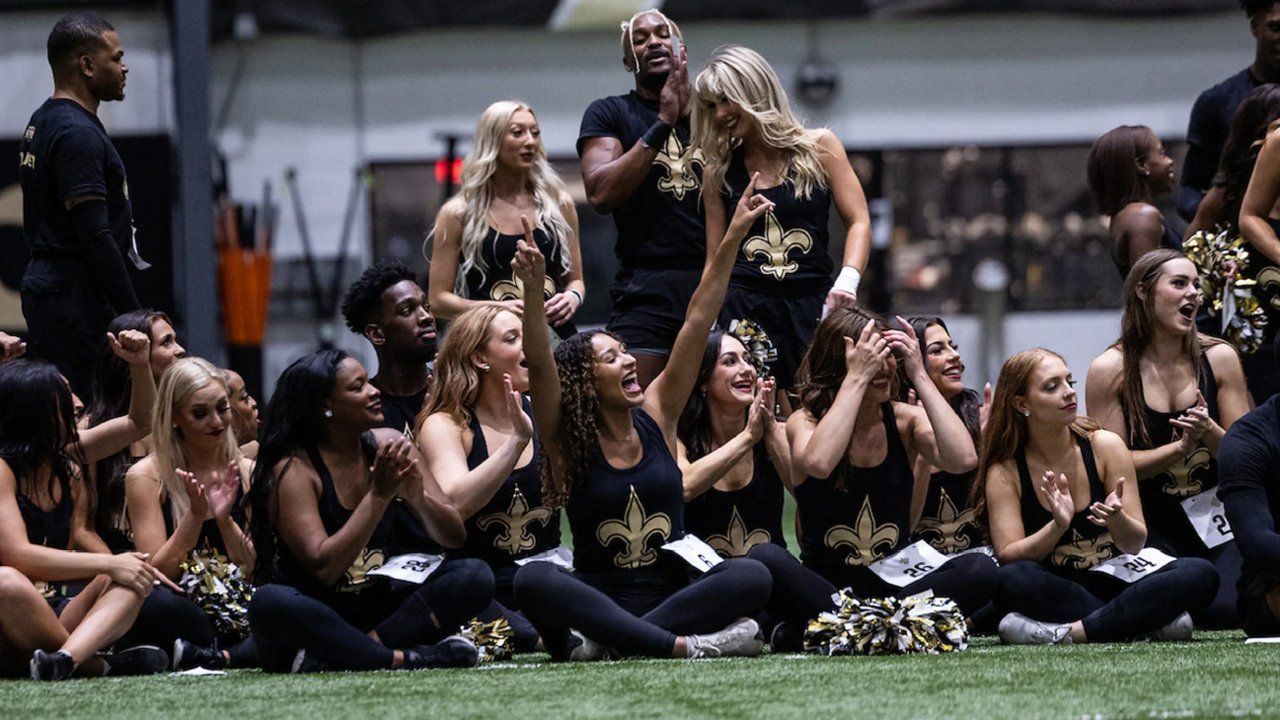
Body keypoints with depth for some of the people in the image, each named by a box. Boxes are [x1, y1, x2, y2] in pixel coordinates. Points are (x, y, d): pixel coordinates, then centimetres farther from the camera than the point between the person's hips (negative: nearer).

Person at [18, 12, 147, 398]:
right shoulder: (78, 134, -16)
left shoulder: (43, 123, 17)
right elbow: (95, 238, -21)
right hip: (74, 295, -10)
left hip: (45, 284, 10)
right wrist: (134, 315, -19)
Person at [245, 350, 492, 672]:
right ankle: (405, 658, -35)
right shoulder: (294, 468, -12)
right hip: (316, 616, -5)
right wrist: (380, 495, -24)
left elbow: (454, 537, 3)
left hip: (378, 605, 5)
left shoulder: (388, 445, 2)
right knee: (269, 602, -38)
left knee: (474, 576, -17)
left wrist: (417, 497, -18)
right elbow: (324, 568, -23)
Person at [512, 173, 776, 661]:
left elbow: (697, 323, 4)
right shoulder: (566, 442, 0)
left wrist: (733, 238, 2)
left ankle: (607, 642, -30)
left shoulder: (656, 419, 8)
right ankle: (684, 644, -42)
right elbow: (539, 364, -16)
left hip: (671, 593, 3)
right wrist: (533, 287, -31)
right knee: (533, 581, -34)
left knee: (751, 576, -27)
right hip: (600, 596, -3)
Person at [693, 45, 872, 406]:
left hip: (811, 306, -1)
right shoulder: (718, 170, 11)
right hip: (744, 306, 1)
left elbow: (858, 222, 3)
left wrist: (848, 279, -14)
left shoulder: (820, 148, 6)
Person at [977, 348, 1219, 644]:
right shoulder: (1004, 473, -4)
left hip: (1113, 583, 2)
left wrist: (1116, 519, -25)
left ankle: (1071, 631, -33)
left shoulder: (1105, 447, -1)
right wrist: (1058, 526, -29)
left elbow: (1135, 544, -2)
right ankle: (1147, 623, -29)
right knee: (1011, 580, -37)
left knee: (1201, 574, -24)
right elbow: (1008, 557, -12)